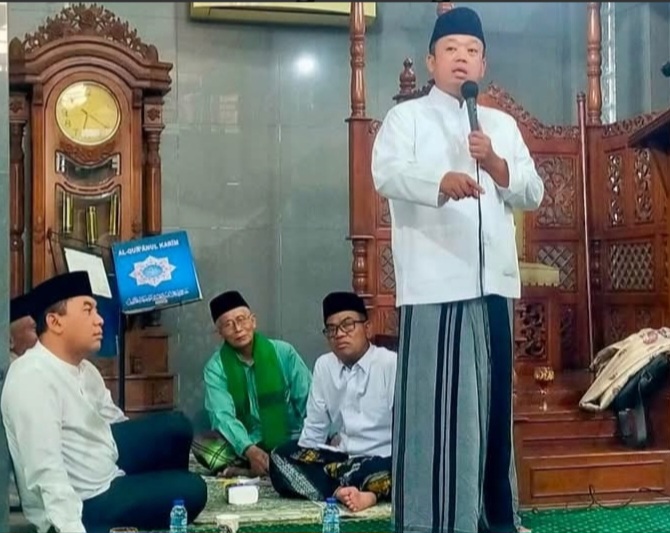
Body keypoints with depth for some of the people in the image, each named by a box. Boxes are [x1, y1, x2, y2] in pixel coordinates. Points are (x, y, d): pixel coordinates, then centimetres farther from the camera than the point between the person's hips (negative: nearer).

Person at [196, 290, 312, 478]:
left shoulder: (283, 352, -3)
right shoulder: (216, 367, -4)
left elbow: (309, 401, -2)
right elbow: (223, 415, -18)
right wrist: (249, 450, -35)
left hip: (288, 441, 0)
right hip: (244, 443, 1)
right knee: (201, 444, -27)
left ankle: (244, 470, -21)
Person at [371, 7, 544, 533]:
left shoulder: (503, 124, 20)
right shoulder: (406, 116, 5)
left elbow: (533, 194, 14)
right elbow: (387, 174, -14)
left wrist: (495, 164, -6)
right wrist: (442, 182, -34)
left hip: (494, 284, 5)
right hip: (435, 285, -5)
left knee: (491, 401, 11)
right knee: (434, 403, -7)